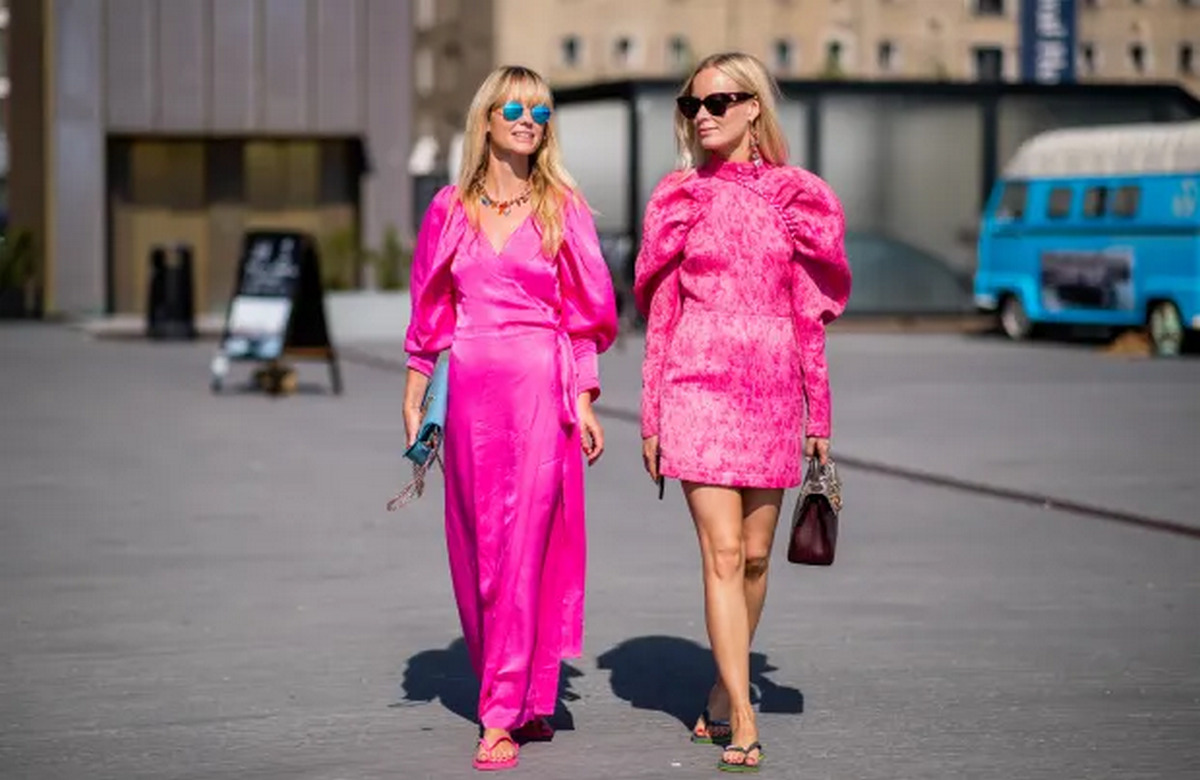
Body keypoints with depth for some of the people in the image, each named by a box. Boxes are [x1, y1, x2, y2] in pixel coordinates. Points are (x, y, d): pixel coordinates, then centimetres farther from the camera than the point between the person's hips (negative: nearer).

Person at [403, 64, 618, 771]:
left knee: (525, 549, -8)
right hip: (470, 388, 3)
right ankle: (522, 697, 19)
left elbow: (584, 314, 3)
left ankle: (506, 715, -7)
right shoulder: (452, 209, 9)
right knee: (478, 546, 5)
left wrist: (584, 403, -2)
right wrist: (414, 398, 11)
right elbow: (431, 314, 14)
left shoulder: (563, 208, 3)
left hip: (540, 386, -3)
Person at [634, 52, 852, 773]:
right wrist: (651, 415, 3)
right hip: (700, 384, -2)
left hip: (773, 389, 2)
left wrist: (819, 413, 8)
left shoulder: (796, 200, 7)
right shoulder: (680, 199, 5)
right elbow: (660, 314, 6)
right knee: (723, 553, -9)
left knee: (755, 556, 7)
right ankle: (742, 725, -9)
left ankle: (725, 690, 26)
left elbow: (809, 315, 10)